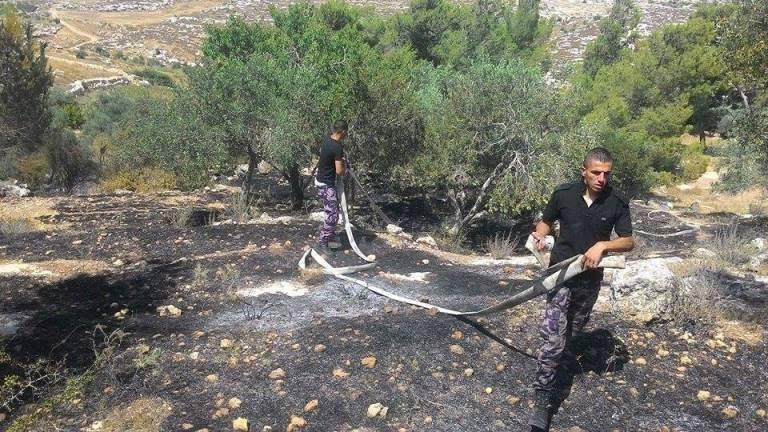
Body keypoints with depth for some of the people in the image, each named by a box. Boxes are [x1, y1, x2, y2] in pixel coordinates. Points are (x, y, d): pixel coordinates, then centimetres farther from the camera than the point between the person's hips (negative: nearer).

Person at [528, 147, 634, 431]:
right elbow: (546, 221, 6)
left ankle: (558, 353, 58)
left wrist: (602, 245, -28)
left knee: (574, 327, 23)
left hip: (590, 278, 3)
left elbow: (629, 242, -9)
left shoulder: (617, 203, -8)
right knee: (553, 336, -13)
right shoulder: (563, 194, -9)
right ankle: (542, 401, -8)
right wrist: (540, 236, -16)